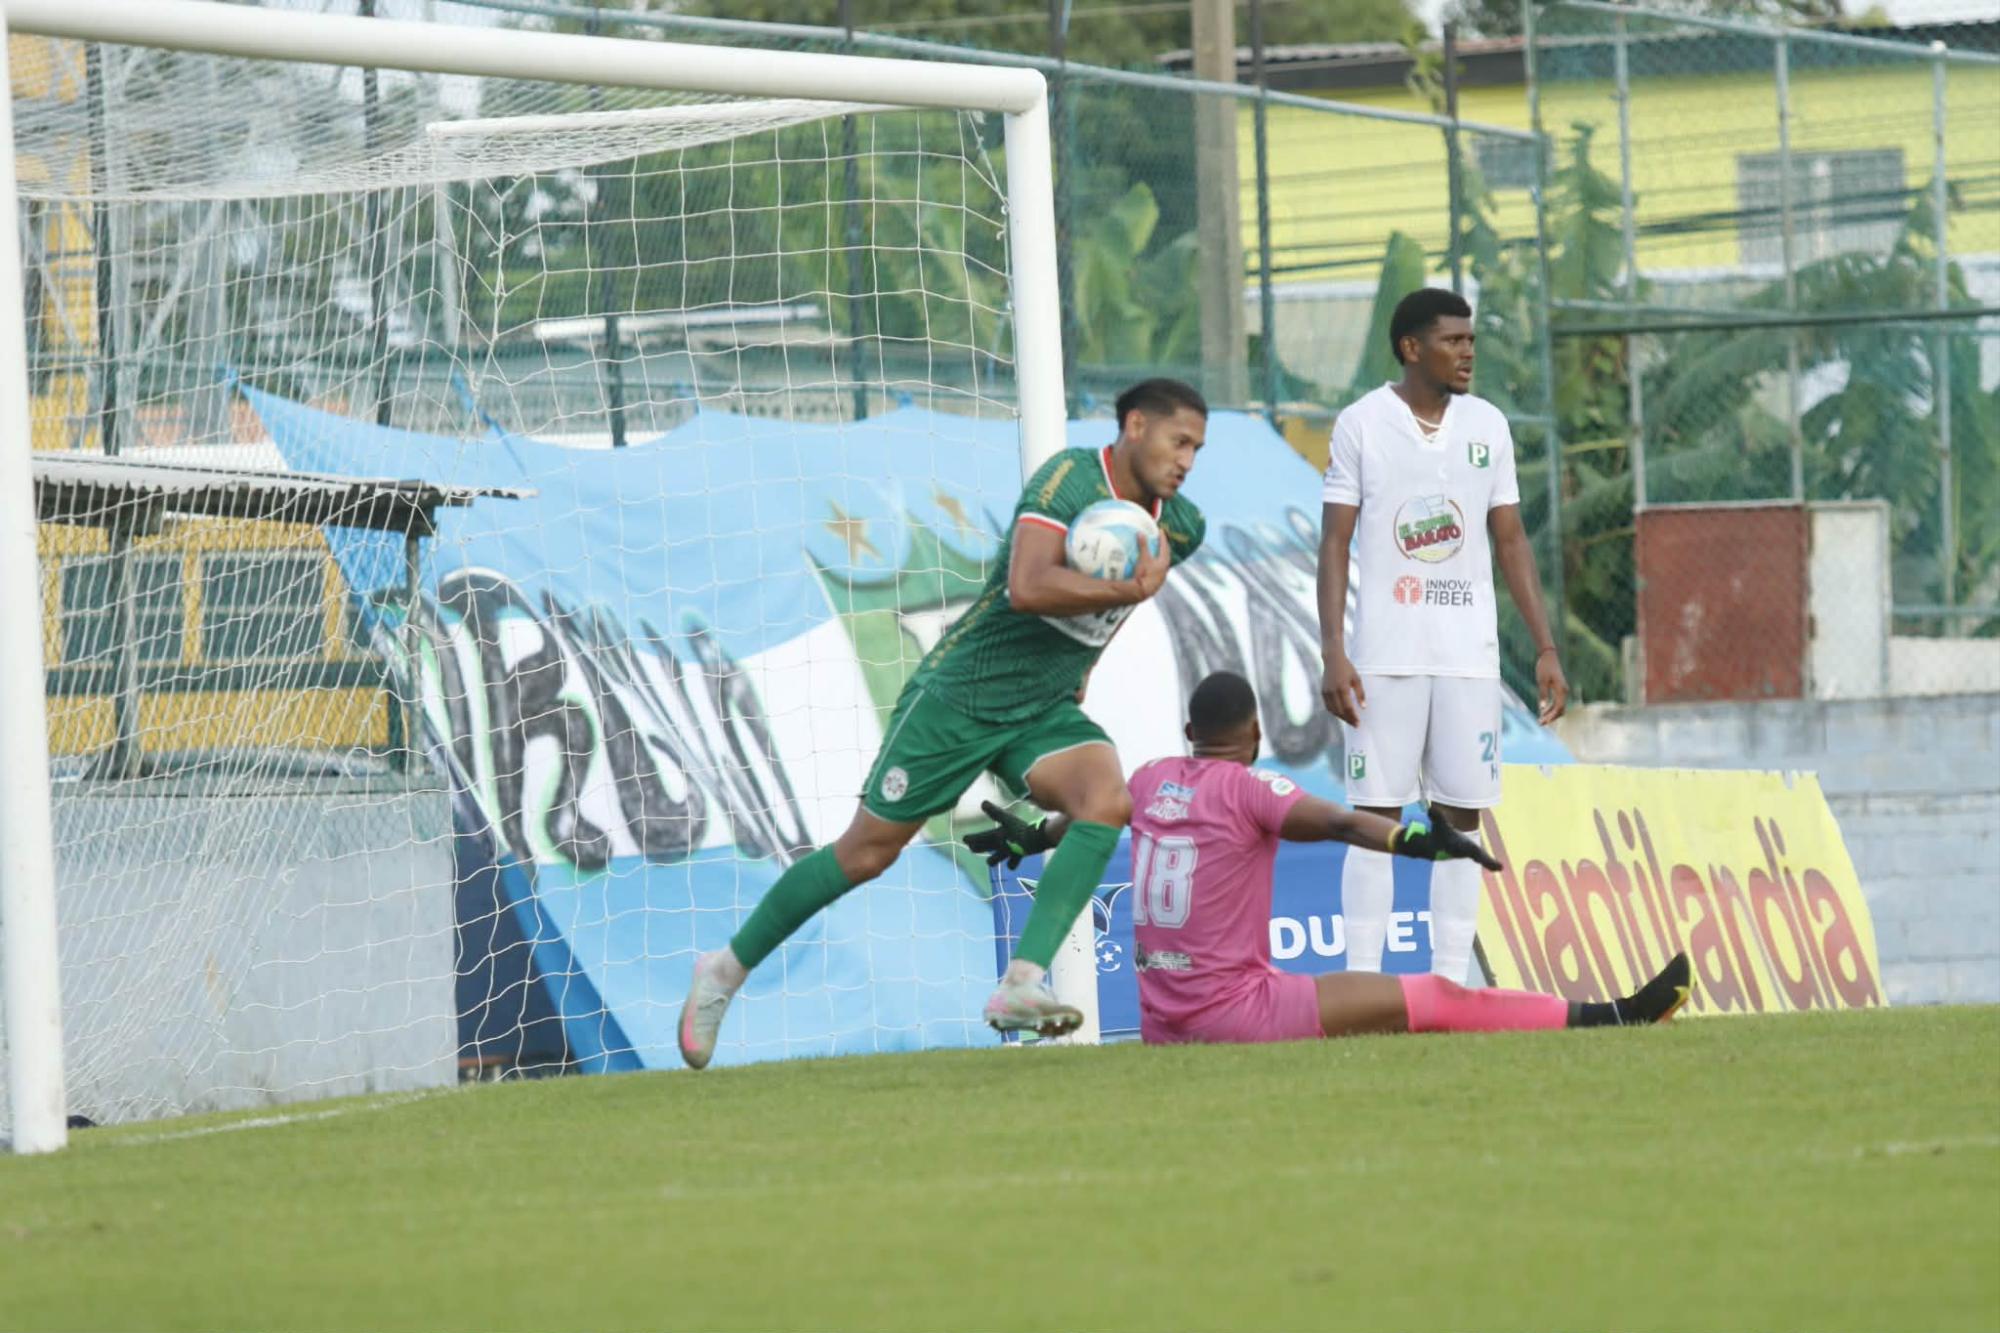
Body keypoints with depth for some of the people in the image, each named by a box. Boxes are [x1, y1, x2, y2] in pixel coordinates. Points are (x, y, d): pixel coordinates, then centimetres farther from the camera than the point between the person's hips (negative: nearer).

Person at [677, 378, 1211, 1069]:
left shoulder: (1180, 526, 4)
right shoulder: (1069, 478, -18)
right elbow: (1027, 587, -34)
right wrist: (1127, 590, -30)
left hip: (1045, 711, 6)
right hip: (960, 695, -6)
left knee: (1108, 801, -25)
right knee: (866, 852, 2)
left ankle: (1022, 985, -31)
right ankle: (728, 968, 22)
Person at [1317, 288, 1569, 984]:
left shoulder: (1488, 425, 9)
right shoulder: (1362, 424, -2)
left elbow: (1511, 542, 12)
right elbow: (1334, 544, -2)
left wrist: (1546, 648, 6)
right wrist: (1333, 655, -11)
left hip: (1469, 657, 3)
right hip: (1385, 657, -3)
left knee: (1462, 818, 3)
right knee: (1376, 818, -4)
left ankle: (1450, 980, 6)